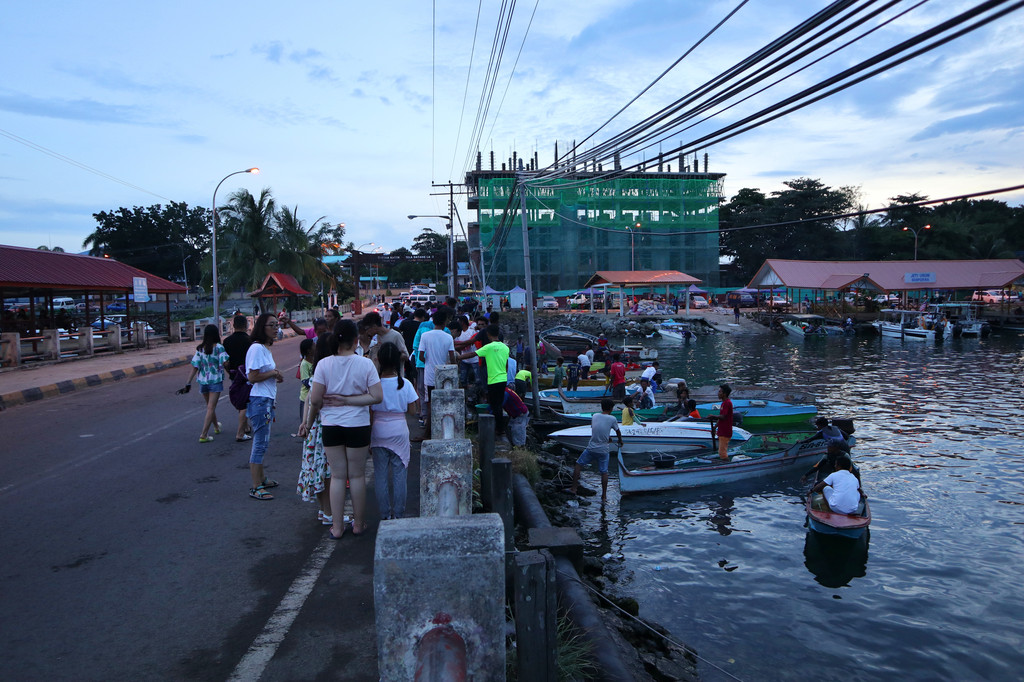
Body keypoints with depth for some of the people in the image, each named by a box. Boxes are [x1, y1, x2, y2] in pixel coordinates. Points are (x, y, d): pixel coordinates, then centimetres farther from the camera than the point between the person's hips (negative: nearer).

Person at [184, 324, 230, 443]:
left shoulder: (200, 349, 3)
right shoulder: (219, 347, -9)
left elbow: (195, 367, -2)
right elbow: (225, 363, -19)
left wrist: (189, 382, 0)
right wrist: (230, 359, 2)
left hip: (203, 381, 5)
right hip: (216, 381, -5)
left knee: (210, 405, 22)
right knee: (211, 408, -5)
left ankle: (216, 426, 42)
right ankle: (204, 435, -11)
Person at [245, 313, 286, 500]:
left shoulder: (265, 348, 15)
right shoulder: (256, 348, -16)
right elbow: (252, 377, -21)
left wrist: (275, 377, 5)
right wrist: (273, 373, -11)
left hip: (266, 400, 10)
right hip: (259, 400, -10)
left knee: (261, 442, 19)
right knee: (260, 443, -6)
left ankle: (261, 478, 31)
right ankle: (256, 488, 0)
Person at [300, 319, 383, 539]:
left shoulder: (324, 364, -7)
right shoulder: (365, 364, -9)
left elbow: (315, 399, -7)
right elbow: (377, 396, -12)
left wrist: (309, 422, 9)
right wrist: (348, 400, -8)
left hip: (330, 426, 1)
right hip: (358, 425, -1)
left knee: (337, 476, 11)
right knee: (357, 475, 12)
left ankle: (337, 527, 17)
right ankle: (358, 524, 24)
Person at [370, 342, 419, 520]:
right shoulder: (405, 384, -7)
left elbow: (370, 413, -4)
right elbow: (412, 411, -4)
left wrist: (369, 438, 5)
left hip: (378, 431, 0)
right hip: (399, 431, 0)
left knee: (380, 474, 9)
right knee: (399, 473, 7)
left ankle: (385, 514, 14)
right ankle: (398, 514, 12)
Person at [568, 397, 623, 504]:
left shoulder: (594, 416, 4)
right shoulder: (612, 419, -4)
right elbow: (618, 432, 12)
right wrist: (620, 441, 34)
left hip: (591, 448, 1)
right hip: (603, 450, -1)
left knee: (578, 465, 16)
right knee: (604, 472, 9)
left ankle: (574, 488, 15)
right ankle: (604, 496, 13)